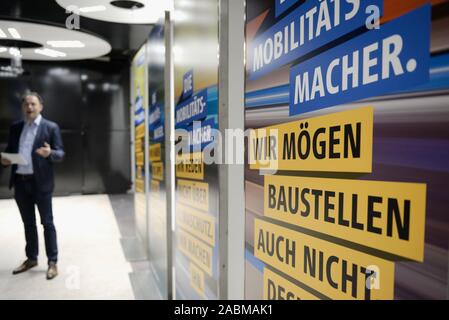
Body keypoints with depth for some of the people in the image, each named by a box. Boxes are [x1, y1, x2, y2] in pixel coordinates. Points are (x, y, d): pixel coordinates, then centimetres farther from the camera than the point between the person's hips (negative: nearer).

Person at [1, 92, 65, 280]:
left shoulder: (51, 127, -4)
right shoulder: (15, 128, 11)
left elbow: (61, 154, -7)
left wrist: (49, 153, -28)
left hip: (40, 182, -5)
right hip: (20, 182, 5)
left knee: (47, 223, 2)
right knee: (28, 223, 16)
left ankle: (52, 262, 10)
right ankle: (31, 259, 29)